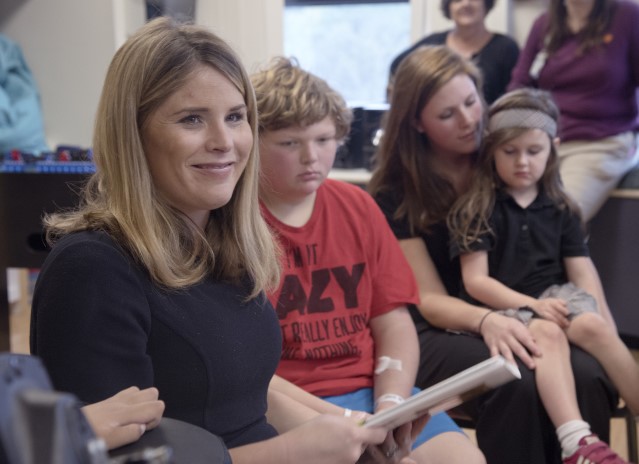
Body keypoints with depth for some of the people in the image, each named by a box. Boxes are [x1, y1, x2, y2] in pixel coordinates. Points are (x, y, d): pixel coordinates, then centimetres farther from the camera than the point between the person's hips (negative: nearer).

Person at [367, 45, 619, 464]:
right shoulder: (396, 197, -2)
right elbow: (430, 299, -6)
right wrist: (485, 320, -26)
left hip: (517, 319, 3)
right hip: (441, 332, -2)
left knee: (590, 377, -29)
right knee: (515, 385, -34)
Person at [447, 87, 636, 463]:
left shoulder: (561, 209, 15)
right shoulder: (477, 209, 1)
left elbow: (583, 271, 8)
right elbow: (476, 281, -5)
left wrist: (605, 318, -9)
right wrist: (530, 305, -18)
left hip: (556, 295, 4)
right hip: (503, 306, -3)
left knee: (594, 327, -28)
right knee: (548, 333, -34)